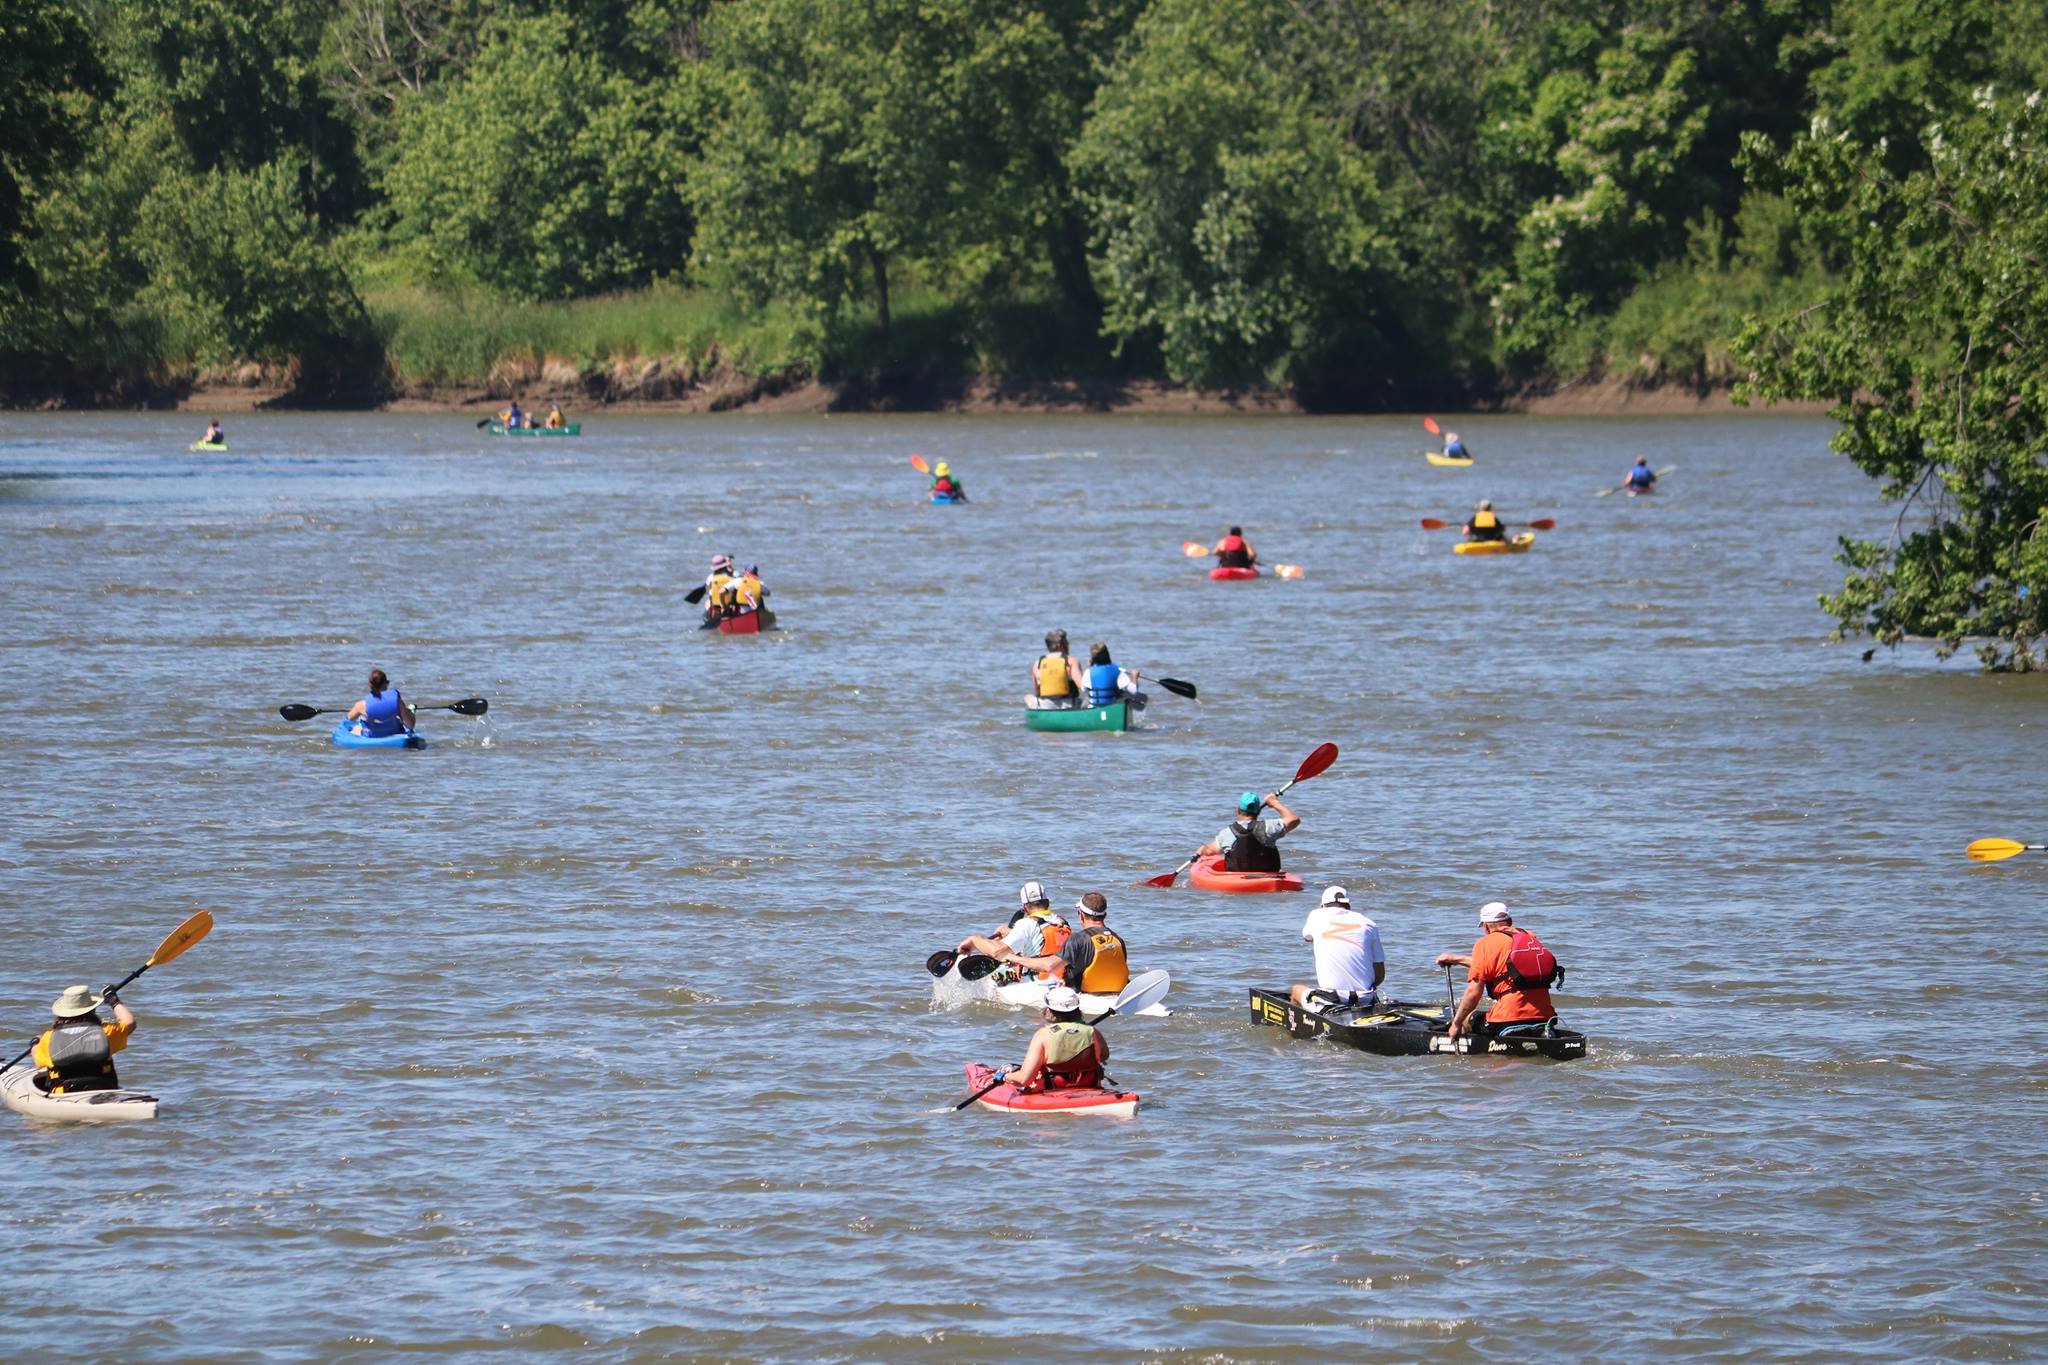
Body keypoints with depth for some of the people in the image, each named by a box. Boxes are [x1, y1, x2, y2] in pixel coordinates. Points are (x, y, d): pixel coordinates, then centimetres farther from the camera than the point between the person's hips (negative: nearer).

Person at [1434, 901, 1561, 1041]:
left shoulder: (1485, 943, -2)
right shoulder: (1530, 938, 18)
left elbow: (1474, 992, -5)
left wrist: (1456, 1024, 8)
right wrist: (1457, 959, 48)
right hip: (1543, 1017, 6)